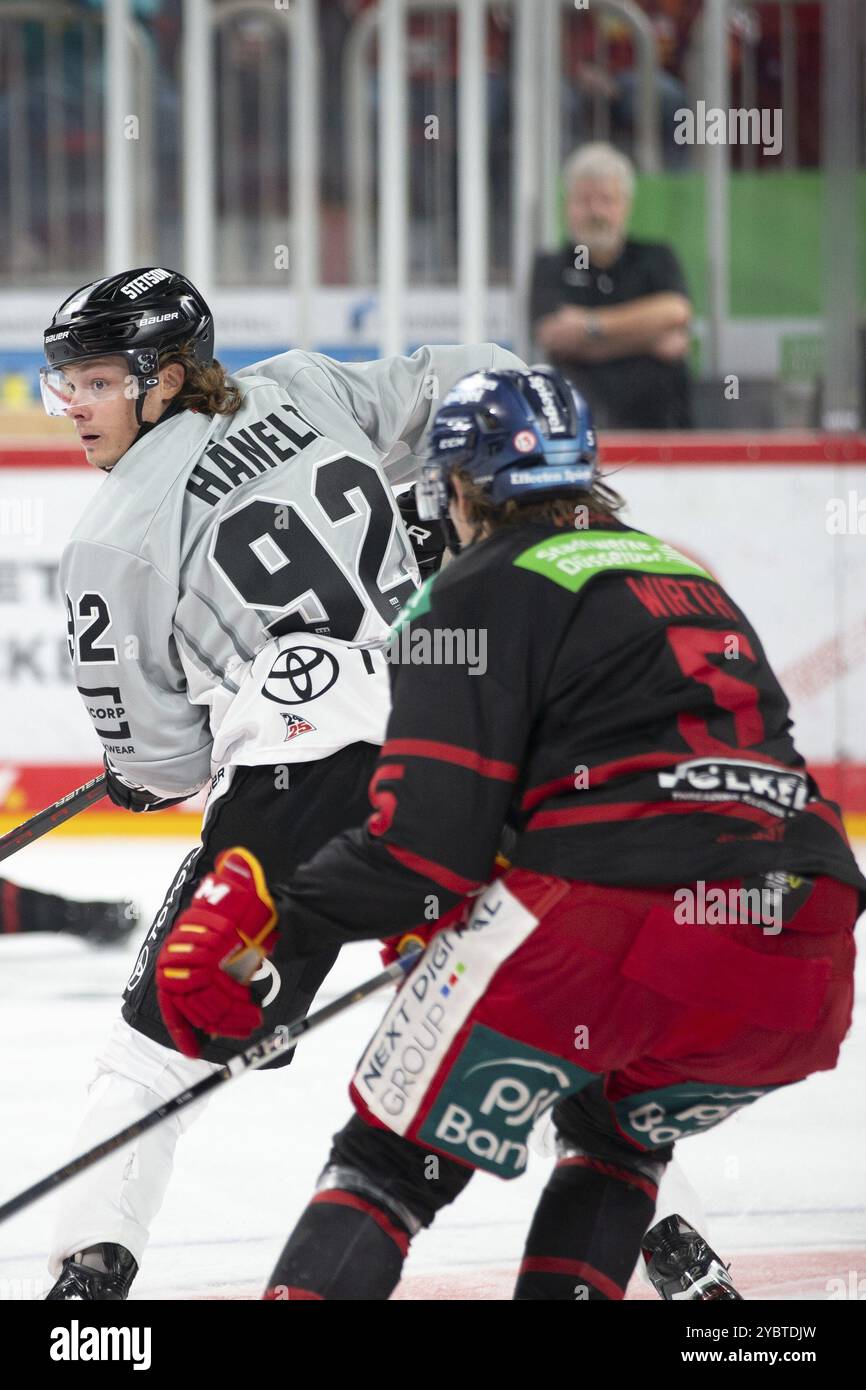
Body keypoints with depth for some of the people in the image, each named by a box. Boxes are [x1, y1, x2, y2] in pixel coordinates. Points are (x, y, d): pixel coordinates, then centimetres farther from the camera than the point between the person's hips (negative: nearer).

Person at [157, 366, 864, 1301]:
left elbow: (426, 845, -4)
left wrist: (261, 916, 2)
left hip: (607, 927, -6)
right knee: (611, 1128, 34)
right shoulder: (686, 575, 29)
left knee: (395, 1156, 4)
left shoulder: (481, 593, 7)